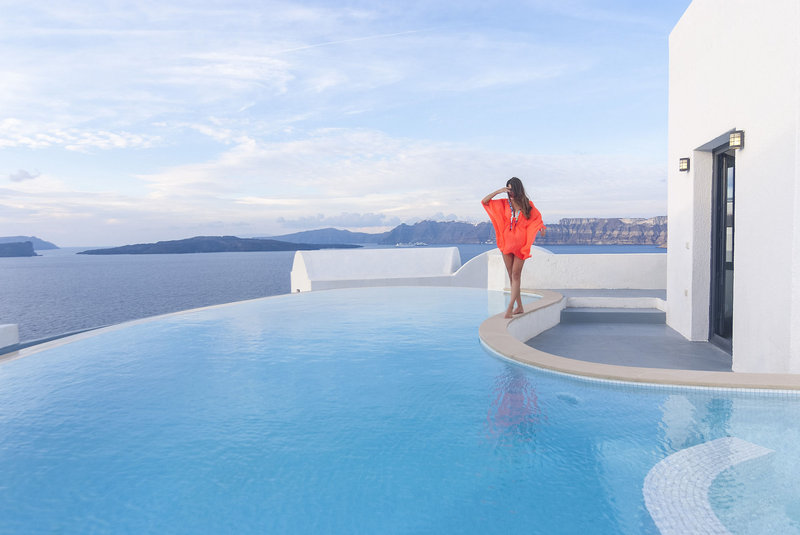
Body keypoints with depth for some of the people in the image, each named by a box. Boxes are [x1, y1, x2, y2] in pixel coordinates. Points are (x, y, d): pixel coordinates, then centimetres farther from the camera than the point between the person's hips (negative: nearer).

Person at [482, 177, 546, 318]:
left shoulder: (527, 205, 3)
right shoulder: (504, 204, 7)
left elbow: (537, 218, 13)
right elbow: (484, 201, 3)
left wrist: (541, 227, -8)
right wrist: (499, 191, -8)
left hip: (520, 243, -3)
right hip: (507, 242, 3)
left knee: (516, 275, -8)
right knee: (511, 275, 5)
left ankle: (510, 307, -10)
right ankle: (519, 307, 14)